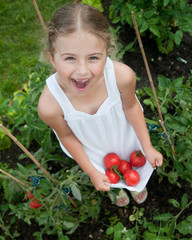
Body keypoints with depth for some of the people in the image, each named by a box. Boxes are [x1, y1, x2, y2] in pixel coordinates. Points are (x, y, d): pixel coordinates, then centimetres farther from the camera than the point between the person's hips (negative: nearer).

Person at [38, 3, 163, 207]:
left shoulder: (122, 76, -41)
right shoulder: (49, 105, -42)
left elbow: (130, 106, -17)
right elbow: (67, 136, -19)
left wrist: (147, 147, -7)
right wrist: (92, 172, -7)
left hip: (126, 137, 1)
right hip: (93, 150, 0)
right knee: (109, 176, 32)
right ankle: (113, 188, 72)